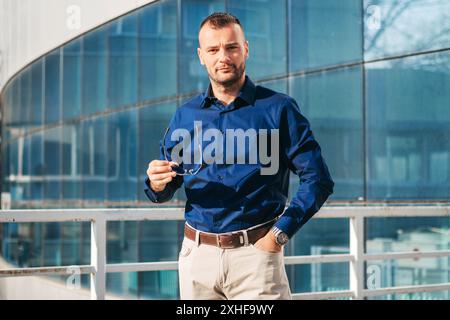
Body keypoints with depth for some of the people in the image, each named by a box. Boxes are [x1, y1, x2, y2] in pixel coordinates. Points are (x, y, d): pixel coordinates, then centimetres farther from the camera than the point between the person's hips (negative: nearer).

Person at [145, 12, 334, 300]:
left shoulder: (278, 109, -2)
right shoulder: (185, 116, 8)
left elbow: (318, 180, -5)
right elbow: (165, 190, 14)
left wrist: (281, 233, -11)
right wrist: (157, 184, -8)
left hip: (256, 253, -3)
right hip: (197, 254, 4)